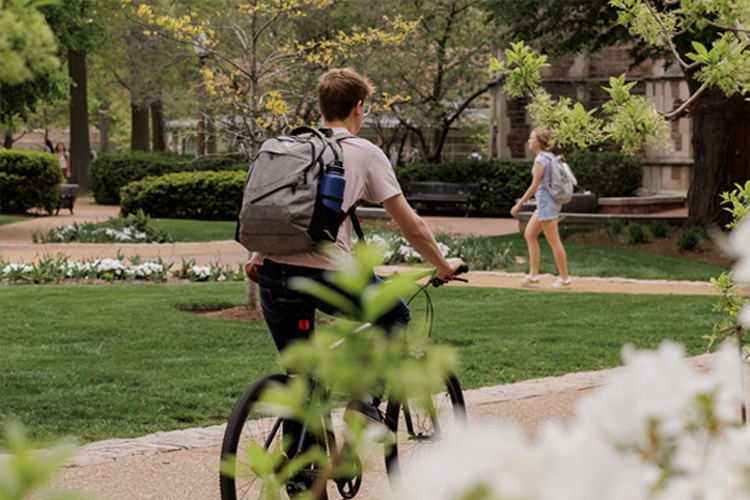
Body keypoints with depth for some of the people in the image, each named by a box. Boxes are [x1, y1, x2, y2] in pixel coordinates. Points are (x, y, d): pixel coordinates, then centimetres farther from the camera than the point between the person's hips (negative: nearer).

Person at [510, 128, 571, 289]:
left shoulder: (540, 160, -15)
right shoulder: (549, 158, 13)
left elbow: (534, 186, -18)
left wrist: (519, 204, -15)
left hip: (546, 200, -10)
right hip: (545, 202, 10)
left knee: (554, 241, -5)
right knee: (529, 235, 11)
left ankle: (565, 279, -1)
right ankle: (533, 275, 10)